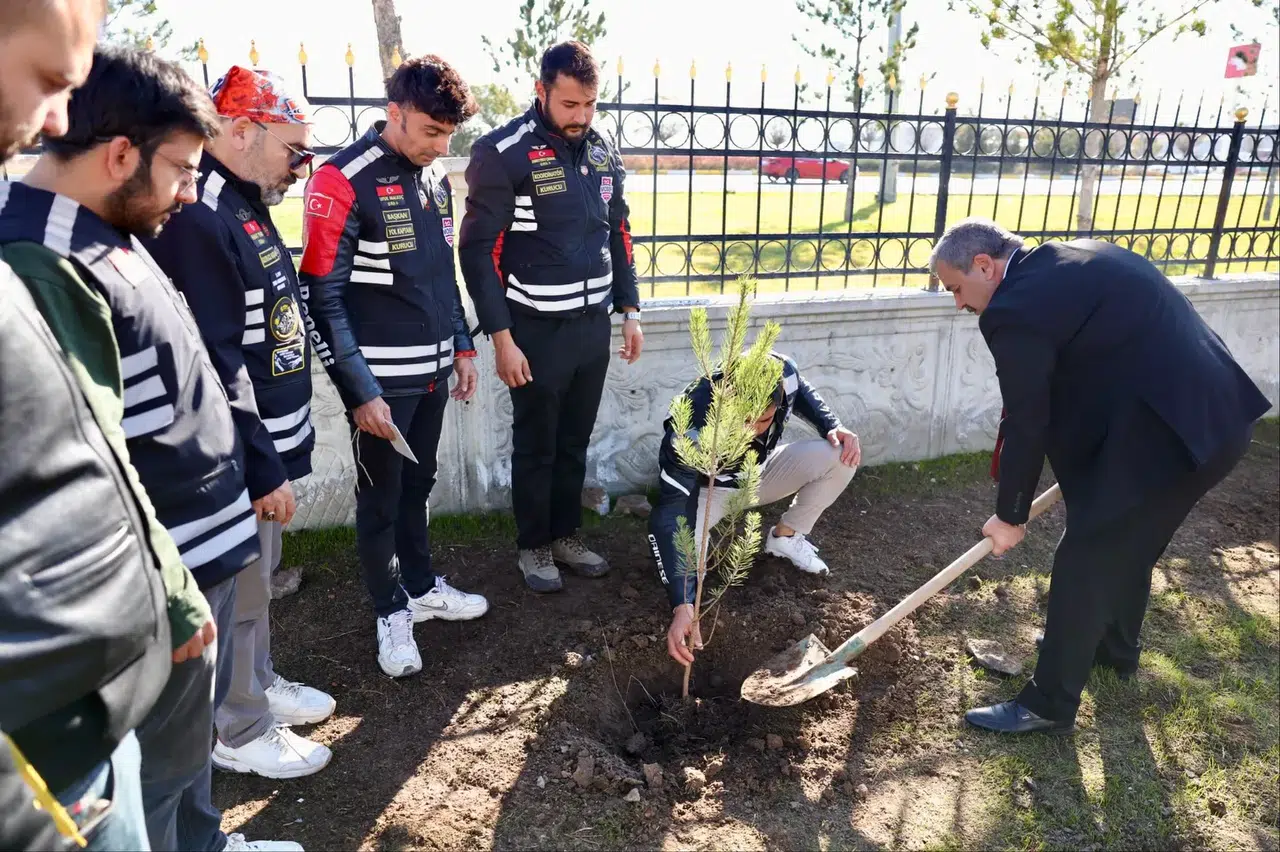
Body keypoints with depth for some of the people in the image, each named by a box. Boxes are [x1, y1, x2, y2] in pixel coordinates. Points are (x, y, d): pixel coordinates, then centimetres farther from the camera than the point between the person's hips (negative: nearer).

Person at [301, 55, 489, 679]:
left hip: (433, 372, 6)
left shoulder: (435, 177, 7)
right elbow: (323, 298, -16)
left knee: (418, 487, 20)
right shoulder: (343, 182, -15)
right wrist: (360, 391, -17)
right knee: (381, 500, 9)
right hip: (381, 382, -6)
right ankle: (392, 612, 27)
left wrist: (462, 347, 15)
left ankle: (421, 586, 38)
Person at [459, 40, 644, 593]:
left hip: (594, 324, 6)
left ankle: (567, 535, 33)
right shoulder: (503, 153, -12)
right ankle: (534, 546, 27)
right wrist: (501, 338, -15)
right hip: (538, 331, -5)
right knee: (535, 446, 9)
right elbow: (479, 251, -12)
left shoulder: (603, 152, 8)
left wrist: (629, 312, 11)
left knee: (575, 442, 16)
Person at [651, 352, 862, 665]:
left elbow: (802, 394, -1)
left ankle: (785, 536, 5)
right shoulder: (690, 429, -42)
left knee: (842, 457, -20)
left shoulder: (783, 373, -30)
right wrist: (682, 605, -52)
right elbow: (673, 515, -44)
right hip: (709, 489, -4)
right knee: (665, 526, -35)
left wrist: (833, 427, -21)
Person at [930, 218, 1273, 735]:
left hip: (1164, 435, -10)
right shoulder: (1073, 258, 13)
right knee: (1130, 546, 27)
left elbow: (1026, 426, -12)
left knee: (1083, 561, 2)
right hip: (1214, 415, 10)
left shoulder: (1016, 310, -17)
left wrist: (1011, 515, 2)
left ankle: (1049, 703, 17)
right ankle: (1117, 649, 49)